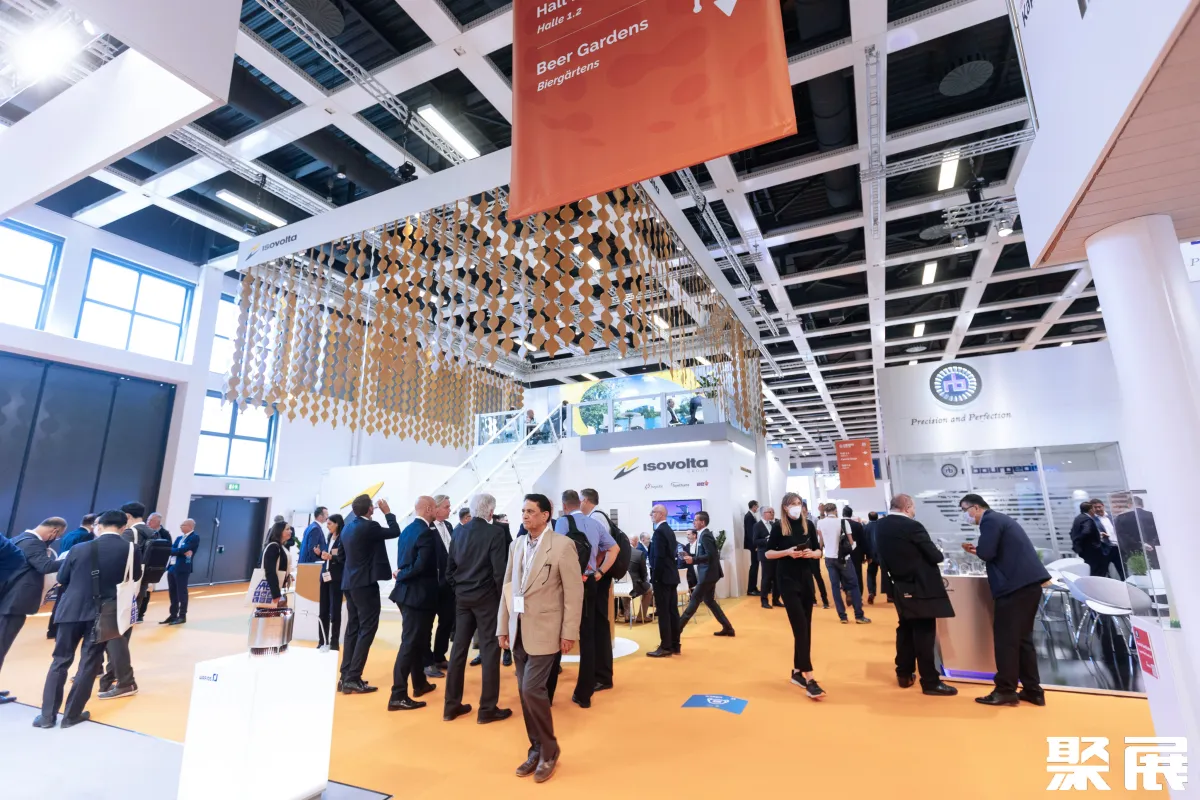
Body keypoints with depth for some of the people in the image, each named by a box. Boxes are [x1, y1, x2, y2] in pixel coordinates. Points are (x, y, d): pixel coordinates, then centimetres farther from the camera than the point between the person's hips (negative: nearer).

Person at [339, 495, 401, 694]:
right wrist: (387, 512, 5)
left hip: (350, 582, 9)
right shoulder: (369, 526, -17)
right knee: (367, 629, -4)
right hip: (365, 583, -9)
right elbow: (395, 532, -8)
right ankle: (352, 679, -4)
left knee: (353, 628, 14)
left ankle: (346, 676, 18)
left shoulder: (348, 527, 9)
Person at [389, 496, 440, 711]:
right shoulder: (426, 532, -19)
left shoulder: (408, 530, 10)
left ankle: (420, 683, 34)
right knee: (410, 643, -3)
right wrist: (401, 576, -12)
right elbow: (422, 565, -25)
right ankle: (398, 696, 4)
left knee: (416, 641, 20)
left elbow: (402, 561, 12)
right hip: (417, 594, -9)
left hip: (409, 592, 10)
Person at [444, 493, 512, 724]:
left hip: (462, 597, 6)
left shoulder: (458, 533, 3)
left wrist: (458, 590, 17)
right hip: (486, 597, -6)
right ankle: (487, 708, 10)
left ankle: (452, 705, 22)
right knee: (490, 650, 3)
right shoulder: (495, 532, -14)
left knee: (458, 648, 13)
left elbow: (449, 569, 6)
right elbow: (499, 570, -17)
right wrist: (503, 596, -4)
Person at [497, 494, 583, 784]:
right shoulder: (516, 545, 7)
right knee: (525, 692, 11)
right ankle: (537, 749, 28)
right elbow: (507, 587, 10)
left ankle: (549, 751, 14)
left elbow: (574, 592, -12)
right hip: (519, 630, 6)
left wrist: (569, 633, -13)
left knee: (532, 688, -9)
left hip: (545, 630, -6)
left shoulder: (562, 545, -12)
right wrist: (503, 627, 10)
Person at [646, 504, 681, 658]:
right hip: (671, 576, 10)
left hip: (662, 577, -9)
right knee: (672, 611, 11)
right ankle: (675, 646, 17)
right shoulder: (669, 530, 14)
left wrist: (654, 578, -16)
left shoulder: (659, 531, -16)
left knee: (663, 613, -3)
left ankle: (666, 647, 2)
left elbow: (659, 557, -21)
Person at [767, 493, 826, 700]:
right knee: (801, 627, -9)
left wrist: (812, 553, -13)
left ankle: (797, 671, 24)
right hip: (787, 580, -5)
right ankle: (809, 679, -9)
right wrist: (787, 552, -18)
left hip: (806, 579, 5)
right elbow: (768, 553, -3)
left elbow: (819, 552, 9)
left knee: (804, 628, 10)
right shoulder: (778, 527, -6)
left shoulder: (808, 525, 5)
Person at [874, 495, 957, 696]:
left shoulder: (880, 526, 2)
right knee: (924, 633, 0)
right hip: (920, 587, -7)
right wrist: (939, 553, 8)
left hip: (900, 587, 7)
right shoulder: (912, 526, -20)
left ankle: (904, 674, 25)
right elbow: (935, 556, -14)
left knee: (905, 630, 17)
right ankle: (930, 682, 7)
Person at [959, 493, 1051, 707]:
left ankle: (1006, 691, 4)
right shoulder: (999, 519, 20)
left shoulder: (990, 520, -10)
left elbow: (986, 553, -19)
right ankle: (1032, 690, 21)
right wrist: (976, 550, 12)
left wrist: (975, 549, 2)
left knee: (1005, 638, -3)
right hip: (1027, 583, 10)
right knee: (1022, 638, 16)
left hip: (1015, 585, -10)